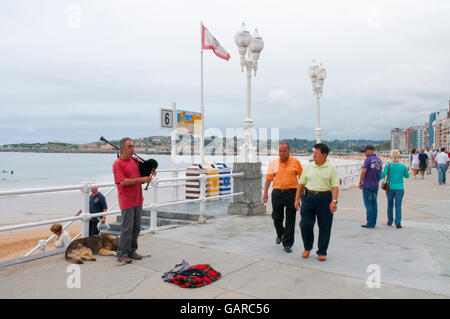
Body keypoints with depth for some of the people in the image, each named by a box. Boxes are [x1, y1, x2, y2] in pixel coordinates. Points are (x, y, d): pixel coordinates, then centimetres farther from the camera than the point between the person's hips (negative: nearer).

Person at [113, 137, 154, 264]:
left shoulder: (134, 160, 12)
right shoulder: (118, 164, -10)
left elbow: (140, 174, 24)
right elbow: (123, 182, -19)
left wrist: (149, 174, 3)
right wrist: (141, 179, -22)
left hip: (138, 200, 7)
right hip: (127, 201, -7)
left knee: (136, 228, 13)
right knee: (127, 229, -4)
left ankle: (132, 251, 25)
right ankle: (122, 254, 8)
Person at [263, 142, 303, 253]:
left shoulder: (295, 162, 1)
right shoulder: (274, 163, 5)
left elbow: (301, 178, 5)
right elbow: (268, 178, 5)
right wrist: (265, 193, -1)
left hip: (291, 193, -1)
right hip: (277, 193, 2)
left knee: (290, 220, 1)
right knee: (276, 218, 7)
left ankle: (287, 244, 12)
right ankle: (280, 234, 38)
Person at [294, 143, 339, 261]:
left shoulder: (331, 168, 1)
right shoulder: (308, 167, 8)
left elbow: (335, 186, -5)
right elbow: (301, 184, 10)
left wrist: (334, 201, -17)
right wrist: (297, 199, 5)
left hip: (324, 198, -2)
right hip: (308, 197, 2)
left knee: (324, 227, 4)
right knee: (305, 224, -2)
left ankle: (322, 252, 20)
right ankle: (307, 247, 23)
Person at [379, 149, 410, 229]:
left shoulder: (388, 165, -8)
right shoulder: (403, 166, -3)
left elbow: (383, 175, -16)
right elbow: (407, 176, 11)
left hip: (390, 188, 1)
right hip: (399, 189, 0)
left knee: (390, 204, 16)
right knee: (398, 206, 3)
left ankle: (390, 221, 24)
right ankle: (398, 223, -1)